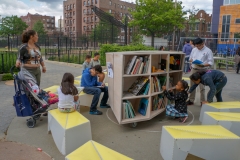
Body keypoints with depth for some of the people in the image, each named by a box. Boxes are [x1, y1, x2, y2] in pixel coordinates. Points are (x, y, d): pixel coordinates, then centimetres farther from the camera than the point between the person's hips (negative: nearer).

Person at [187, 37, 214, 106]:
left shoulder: (208, 51, -7)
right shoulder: (194, 49, 10)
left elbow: (211, 62, -9)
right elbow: (190, 58, 19)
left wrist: (203, 65, -23)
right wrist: (192, 60, -4)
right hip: (193, 69, 5)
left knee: (202, 86, -2)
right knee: (192, 85, 11)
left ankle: (202, 102, 12)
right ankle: (191, 100, 23)